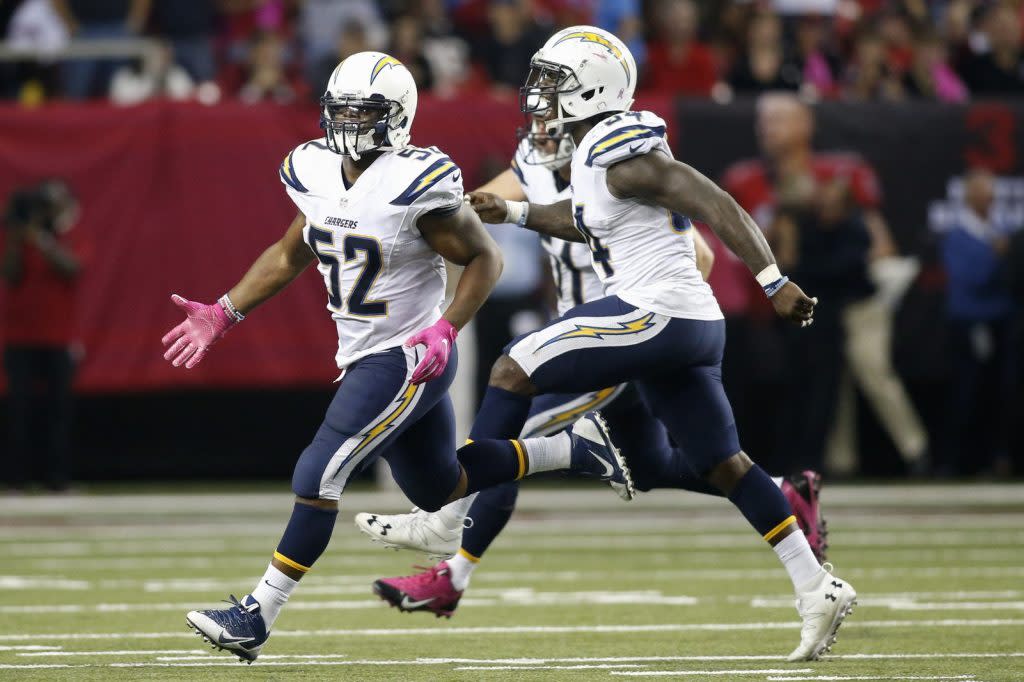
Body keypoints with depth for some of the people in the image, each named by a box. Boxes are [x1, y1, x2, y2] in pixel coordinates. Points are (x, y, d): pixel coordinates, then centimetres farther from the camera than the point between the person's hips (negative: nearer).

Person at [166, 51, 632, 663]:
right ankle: (574, 446, 36)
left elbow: (485, 258, -12)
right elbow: (290, 255, 16)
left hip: (409, 359, -9)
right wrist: (223, 314, 10)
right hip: (363, 357, 9)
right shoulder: (316, 173, 1)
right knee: (440, 488, 21)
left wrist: (445, 330, -23)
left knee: (318, 478, -13)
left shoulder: (415, 185, -21)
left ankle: (258, 616, -6)